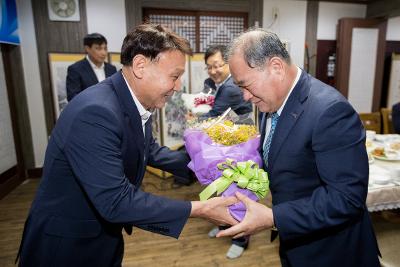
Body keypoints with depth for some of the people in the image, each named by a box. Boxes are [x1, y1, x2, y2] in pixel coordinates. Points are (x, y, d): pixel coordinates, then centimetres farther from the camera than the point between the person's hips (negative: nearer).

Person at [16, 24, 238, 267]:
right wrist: (198, 209, -29)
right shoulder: (95, 112, -32)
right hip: (66, 246, -7)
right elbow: (116, 202, -32)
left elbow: (151, 151, 10)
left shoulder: (138, 103, -5)